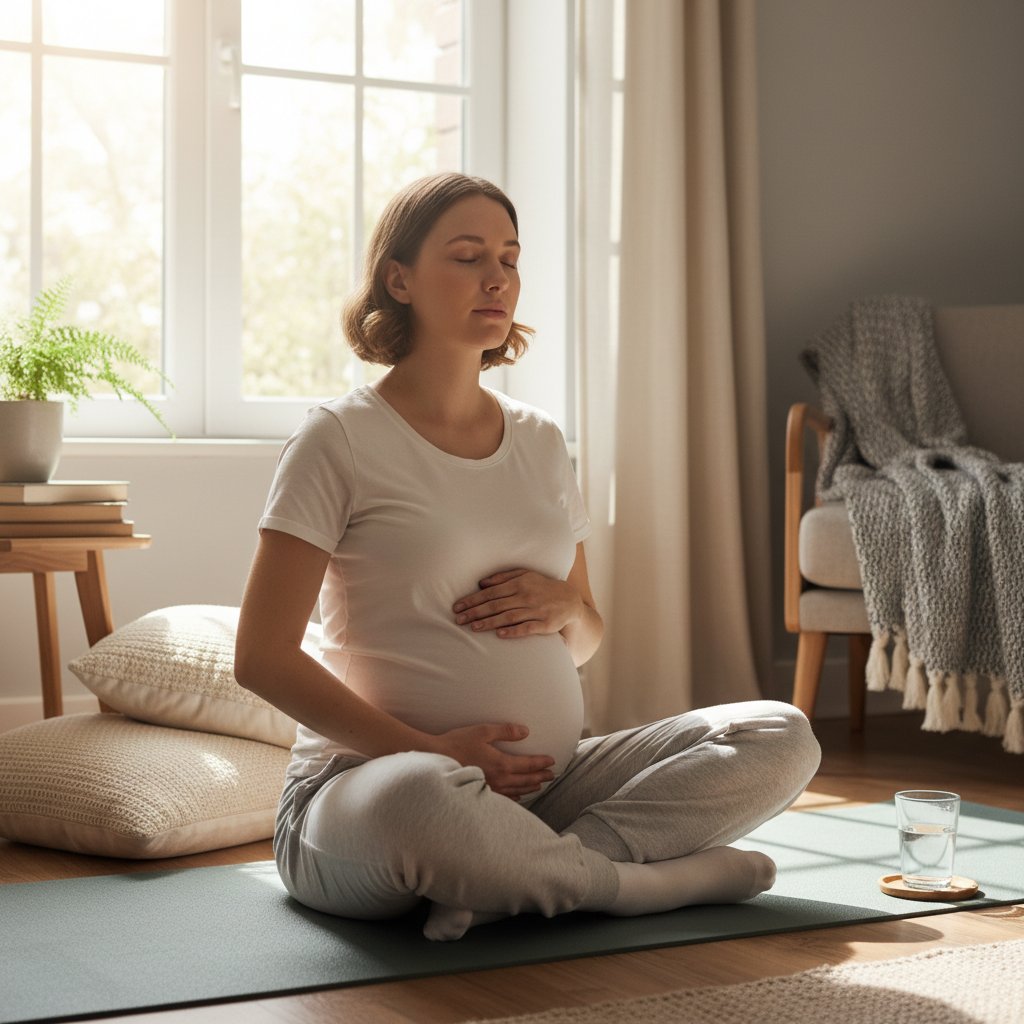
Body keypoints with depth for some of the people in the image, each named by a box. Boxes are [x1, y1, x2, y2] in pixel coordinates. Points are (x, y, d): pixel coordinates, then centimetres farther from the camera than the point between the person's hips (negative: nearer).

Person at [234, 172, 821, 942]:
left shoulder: (539, 440, 14)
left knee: (782, 738, -9)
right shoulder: (341, 439, -3)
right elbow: (262, 657, -9)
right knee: (417, 799, -43)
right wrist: (430, 751, -15)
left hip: (543, 780, 6)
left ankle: (518, 882, -22)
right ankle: (647, 879, -16)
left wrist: (565, 607, -3)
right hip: (364, 781, -6)